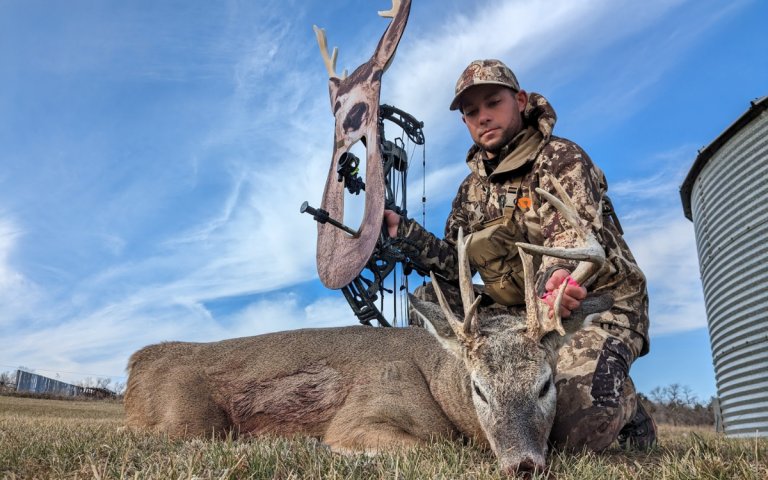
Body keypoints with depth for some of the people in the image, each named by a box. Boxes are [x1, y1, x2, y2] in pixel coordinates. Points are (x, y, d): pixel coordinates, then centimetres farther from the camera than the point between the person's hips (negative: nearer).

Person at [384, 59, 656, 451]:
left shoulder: (561, 158, -8)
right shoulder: (474, 187, 12)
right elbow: (453, 262, 9)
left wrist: (554, 275, -48)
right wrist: (404, 232, -7)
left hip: (597, 302, -6)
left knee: (574, 425, -29)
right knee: (428, 301, -7)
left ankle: (623, 409, 8)